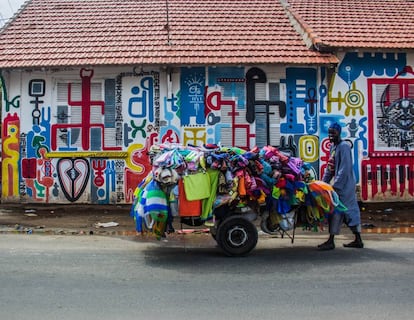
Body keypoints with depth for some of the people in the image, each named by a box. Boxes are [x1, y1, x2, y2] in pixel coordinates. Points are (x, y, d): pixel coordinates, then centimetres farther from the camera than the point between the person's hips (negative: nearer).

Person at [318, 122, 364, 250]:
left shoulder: (344, 146, -15)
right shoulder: (333, 146, 13)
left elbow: (344, 169, -21)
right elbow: (330, 167, 18)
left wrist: (335, 186, -22)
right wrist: (323, 182, 11)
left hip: (344, 184, -9)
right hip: (341, 184, 9)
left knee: (336, 210, -8)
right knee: (351, 210, 12)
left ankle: (331, 241, -4)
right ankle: (358, 240, 20)